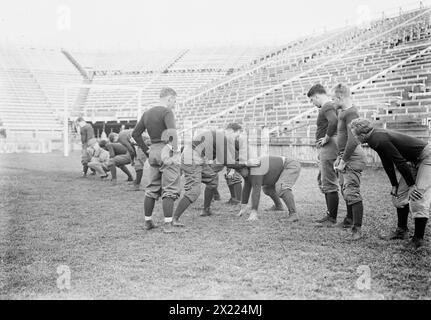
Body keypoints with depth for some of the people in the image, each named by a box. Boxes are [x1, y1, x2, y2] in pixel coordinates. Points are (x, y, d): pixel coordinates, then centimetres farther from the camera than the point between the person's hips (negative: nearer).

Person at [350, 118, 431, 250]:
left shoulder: (380, 140, -29)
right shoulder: (376, 138, 0)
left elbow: (400, 162, -27)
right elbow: (387, 163, 10)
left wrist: (412, 185, -19)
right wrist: (394, 184, 12)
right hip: (414, 161, 10)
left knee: (417, 197, -15)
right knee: (400, 194, 12)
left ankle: (418, 239, -7)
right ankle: (402, 230, 23)